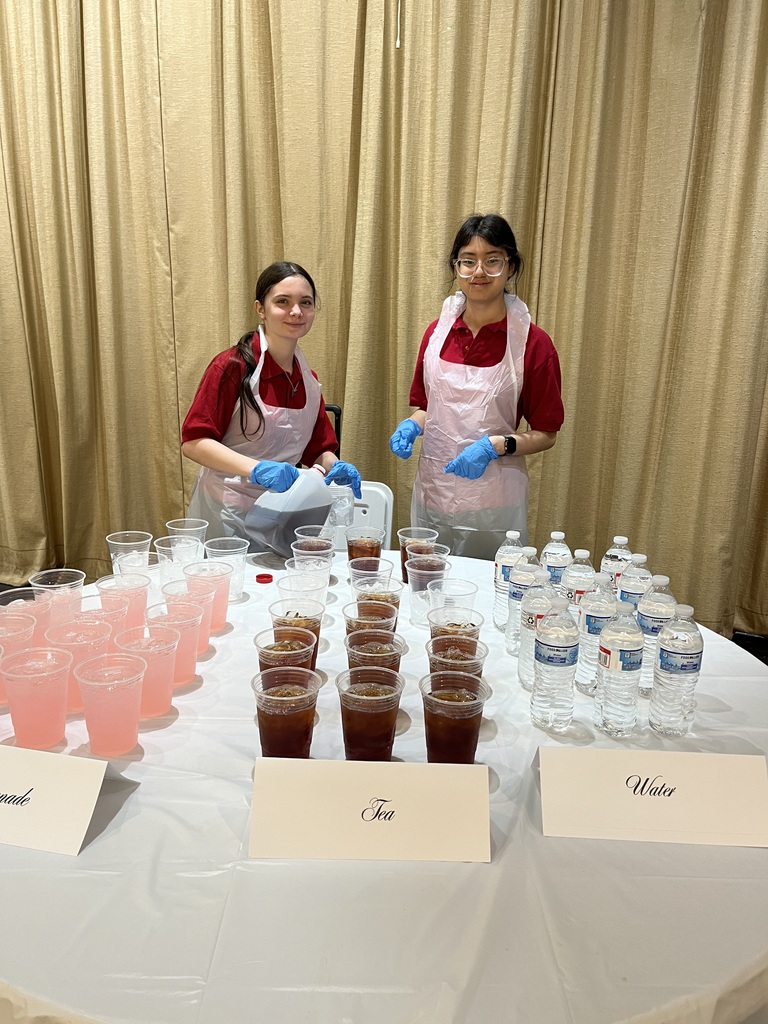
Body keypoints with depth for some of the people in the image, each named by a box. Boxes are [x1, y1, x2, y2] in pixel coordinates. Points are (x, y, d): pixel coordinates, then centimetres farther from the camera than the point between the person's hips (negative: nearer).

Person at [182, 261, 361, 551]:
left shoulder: (308, 380, 5)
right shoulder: (232, 366, -12)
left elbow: (318, 449, 12)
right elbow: (193, 442, -16)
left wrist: (335, 466, -10)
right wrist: (256, 468, -29)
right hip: (225, 518, -5)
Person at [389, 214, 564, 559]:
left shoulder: (533, 343, -8)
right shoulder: (436, 332, 4)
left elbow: (546, 434, -4)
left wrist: (496, 446, -19)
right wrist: (411, 426, -5)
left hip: (493, 504, -3)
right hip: (431, 494, 4)